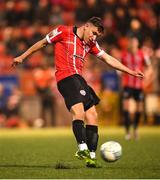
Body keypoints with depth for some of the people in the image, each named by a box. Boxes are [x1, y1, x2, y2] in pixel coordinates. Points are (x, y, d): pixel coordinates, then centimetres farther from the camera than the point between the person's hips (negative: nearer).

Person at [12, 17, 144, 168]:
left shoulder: (90, 44, 19)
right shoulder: (64, 32, 1)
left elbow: (109, 59, 22)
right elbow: (43, 43, 11)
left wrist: (131, 72, 19)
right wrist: (22, 57, 16)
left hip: (78, 79, 8)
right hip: (66, 77, -8)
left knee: (92, 117, 2)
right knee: (78, 111, -26)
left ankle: (91, 156, 6)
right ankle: (83, 148, -38)